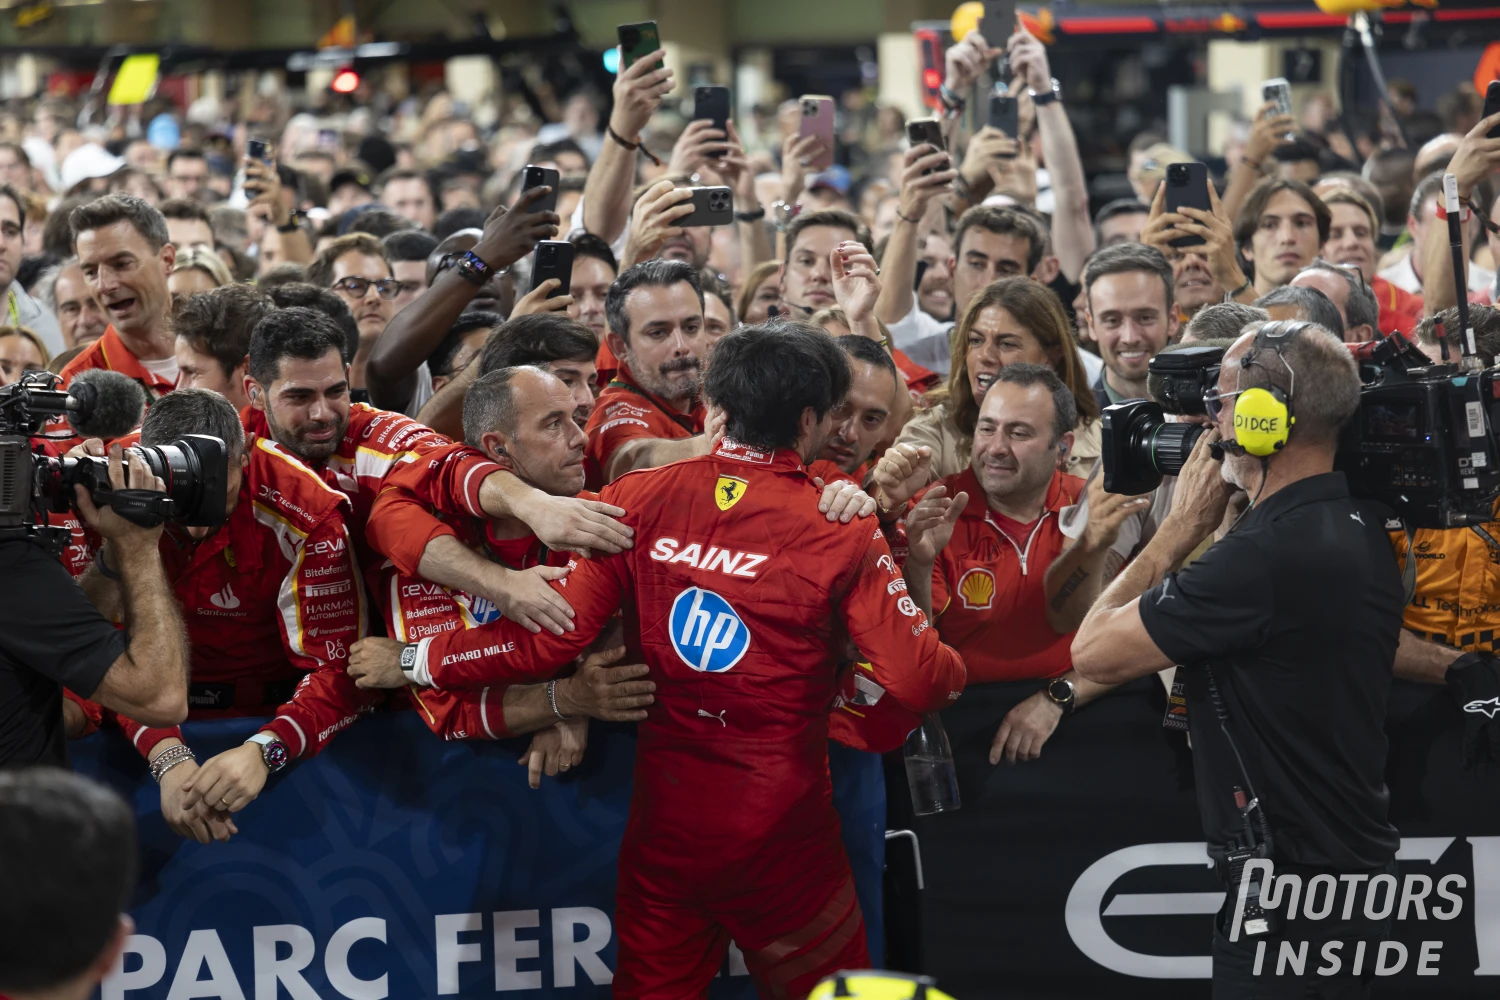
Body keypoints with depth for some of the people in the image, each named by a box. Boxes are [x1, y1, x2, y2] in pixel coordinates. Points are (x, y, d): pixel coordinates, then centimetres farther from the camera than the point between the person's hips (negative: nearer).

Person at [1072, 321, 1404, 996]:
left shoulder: (1271, 555, -25)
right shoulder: (1362, 530, 6)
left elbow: (1094, 653, -16)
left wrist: (1184, 524, -7)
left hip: (1290, 902, -10)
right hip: (1356, 871, 10)